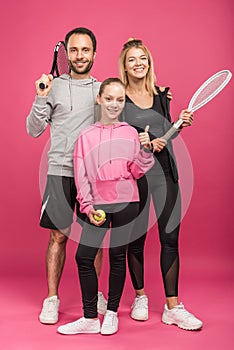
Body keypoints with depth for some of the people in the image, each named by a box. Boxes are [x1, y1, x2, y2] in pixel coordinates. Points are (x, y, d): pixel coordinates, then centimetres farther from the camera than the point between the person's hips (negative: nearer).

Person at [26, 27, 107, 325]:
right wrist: (41, 99, -9)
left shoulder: (104, 89, 10)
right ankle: (52, 299, 13)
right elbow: (34, 130, 2)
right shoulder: (54, 86, 3)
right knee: (59, 236, 1)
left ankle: (94, 294, 23)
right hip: (61, 172, -2)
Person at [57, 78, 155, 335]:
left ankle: (111, 314, 20)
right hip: (98, 204, 1)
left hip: (125, 203, -1)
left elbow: (137, 172, 5)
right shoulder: (86, 136, 8)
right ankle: (90, 318, 8)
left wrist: (145, 150, -11)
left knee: (117, 256, 5)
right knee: (83, 257, -4)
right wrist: (88, 207, -4)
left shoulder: (131, 133, 7)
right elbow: (81, 176, 5)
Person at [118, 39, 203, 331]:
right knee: (136, 238, 6)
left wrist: (180, 123, 1)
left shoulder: (162, 95, 11)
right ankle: (140, 297, 26)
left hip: (165, 171, 3)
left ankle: (173, 307, 6)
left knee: (170, 238, -1)